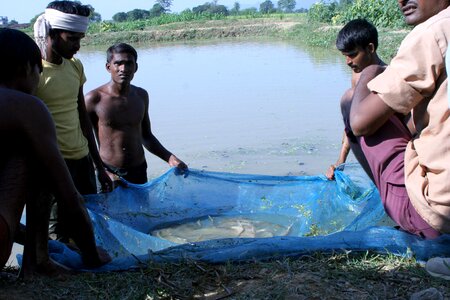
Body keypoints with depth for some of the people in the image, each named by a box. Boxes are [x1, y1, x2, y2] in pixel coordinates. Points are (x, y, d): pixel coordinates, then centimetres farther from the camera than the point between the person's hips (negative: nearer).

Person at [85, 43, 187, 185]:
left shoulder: (141, 96, 7)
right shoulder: (94, 99, -10)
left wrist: (169, 157, 5)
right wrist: (103, 172, -18)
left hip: (139, 172, 4)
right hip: (109, 172, -4)